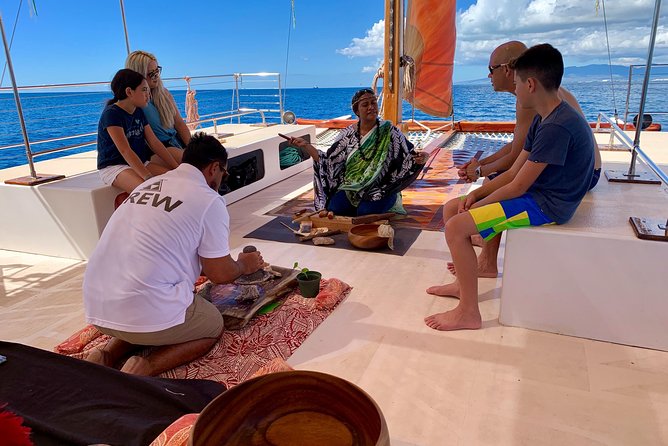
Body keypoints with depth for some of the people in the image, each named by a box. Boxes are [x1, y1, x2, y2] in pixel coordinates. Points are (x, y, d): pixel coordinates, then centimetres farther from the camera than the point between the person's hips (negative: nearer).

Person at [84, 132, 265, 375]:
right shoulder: (209, 201, -9)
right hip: (146, 309, -8)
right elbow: (220, 274, -4)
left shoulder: (149, 184, 14)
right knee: (214, 324, 17)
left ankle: (108, 355, 11)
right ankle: (146, 367, -5)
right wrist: (243, 265, 19)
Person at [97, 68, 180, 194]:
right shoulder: (111, 114, -13)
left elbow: (154, 142, 9)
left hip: (139, 163, 8)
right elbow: (125, 151, -23)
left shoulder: (139, 112, 11)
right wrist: (148, 177, -32)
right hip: (113, 166, -8)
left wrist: (177, 167, -1)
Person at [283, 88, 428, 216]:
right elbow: (328, 162, 3)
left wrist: (419, 160, -28)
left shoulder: (388, 131, -2)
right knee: (335, 208, -25)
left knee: (366, 212, -32)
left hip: (381, 189, -2)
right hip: (352, 188, 2)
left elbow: (407, 158, -5)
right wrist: (305, 146, -4)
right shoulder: (348, 134, 3)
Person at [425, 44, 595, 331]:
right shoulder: (544, 119, 9)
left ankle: (469, 312, -10)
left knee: (456, 227, -22)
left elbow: (518, 187, -22)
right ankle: (463, 283, 17)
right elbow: (513, 172, 10)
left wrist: (477, 205, -9)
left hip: (545, 205, -10)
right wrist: (475, 195, -1)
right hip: (534, 194, 10)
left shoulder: (557, 127, -23)